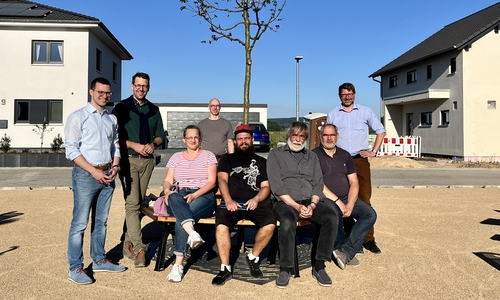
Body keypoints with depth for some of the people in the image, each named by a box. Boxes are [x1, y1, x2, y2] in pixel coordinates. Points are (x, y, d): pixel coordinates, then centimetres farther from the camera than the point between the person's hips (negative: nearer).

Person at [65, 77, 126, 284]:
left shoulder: (112, 119, 12)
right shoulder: (78, 117, -5)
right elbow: (71, 150, -10)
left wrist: (115, 166, -3)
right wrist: (94, 171, -15)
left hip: (107, 176, 6)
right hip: (86, 175, -5)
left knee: (101, 221, 14)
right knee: (80, 223, -2)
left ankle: (99, 260, 25)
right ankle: (75, 268, 7)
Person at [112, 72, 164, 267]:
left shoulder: (154, 110, 13)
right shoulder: (122, 108, 1)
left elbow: (160, 134, 15)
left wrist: (153, 144, -7)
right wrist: (134, 145, -15)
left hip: (148, 160, 4)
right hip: (129, 159, -4)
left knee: (138, 203, 8)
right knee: (132, 203, -11)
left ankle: (128, 243, 20)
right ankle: (139, 248, -11)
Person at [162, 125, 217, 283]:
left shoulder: (208, 156, 12)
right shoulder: (176, 157, 21)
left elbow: (211, 181, 0)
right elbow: (168, 180, 14)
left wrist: (195, 195, -16)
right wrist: (167, 190, -12)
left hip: (203, 196, -2)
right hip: (179, 195, 3)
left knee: (180, 218, -35)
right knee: (174, 198, -38)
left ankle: (178, 265, -37)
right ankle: (193, 233, -54)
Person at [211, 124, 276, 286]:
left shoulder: (261, 161, 20)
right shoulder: (227, 159, 20)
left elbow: (266, 186, 11)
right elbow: (222, 180, 5)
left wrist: (256, 199, -11)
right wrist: (228, 200, -14)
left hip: (255, 202, 1)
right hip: (232, 202, 0)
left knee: (270, 224, -28)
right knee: (221, 226, -30)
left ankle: (253, 257, -2)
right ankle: (225, 268, -15)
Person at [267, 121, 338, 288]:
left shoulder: (312, 157, 21)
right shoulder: (275, 154, 9)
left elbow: (318, 185, 11)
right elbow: (276, 186, -3)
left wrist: (312, 205, -9)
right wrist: (297, 206, -13)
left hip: (310, 202, 4)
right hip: (286, 202, -3)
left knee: (331, 217, -26)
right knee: (288, 222, -36)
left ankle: (319, 267, -14)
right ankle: (285, 269, -16)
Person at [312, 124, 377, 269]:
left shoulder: (345, 155, 15)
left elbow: (354, 182, 8)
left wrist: (350, 204, -9)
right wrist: (337, 201, -17)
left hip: (346, 199, 5)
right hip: (326, 199, -5)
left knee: (370, 214, -17)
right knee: (334, 213, -36)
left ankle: (346, 251, -20)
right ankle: (342, 249, -11)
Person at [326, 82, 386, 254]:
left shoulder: (366, 112, 8)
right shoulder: (333, 114, 10)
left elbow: (381, 131, 14)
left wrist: (374, 151, 5)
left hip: (360, 160, -1)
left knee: (365, 199, -4)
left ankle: (368, 239, 3)